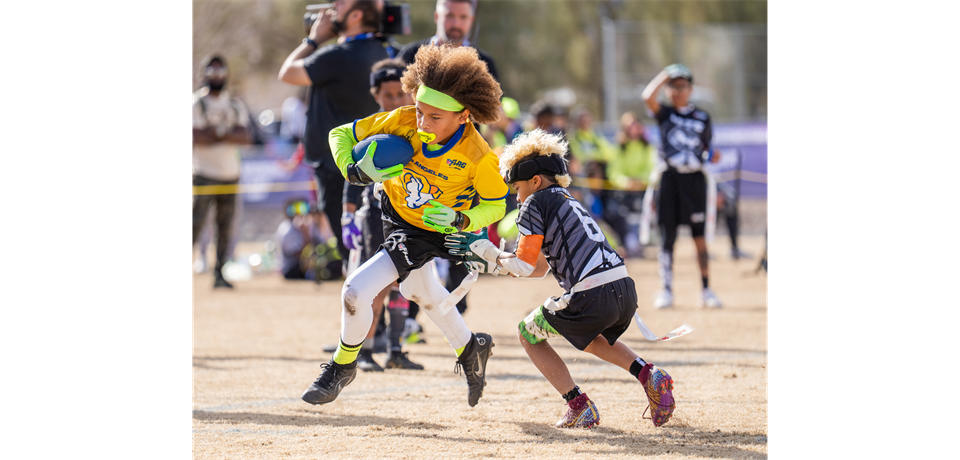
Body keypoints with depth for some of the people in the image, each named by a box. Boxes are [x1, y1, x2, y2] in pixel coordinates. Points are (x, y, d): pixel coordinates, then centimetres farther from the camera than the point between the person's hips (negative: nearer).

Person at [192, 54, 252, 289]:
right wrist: (228, 134, -9)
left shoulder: (236, 104, 12)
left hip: (230, 174, 4)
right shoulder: (196, 102, -2)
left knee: (225, 225, 3)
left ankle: (219, 273, 6)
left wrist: (214, 133, -13)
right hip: (203, 173, -4)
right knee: (196, 223, -12)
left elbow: (245, 137, -2)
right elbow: (196, 137, -15)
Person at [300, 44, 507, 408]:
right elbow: (341, 134, -15)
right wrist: (354, 171, -33)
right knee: (420, 291, 29)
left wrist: (461, 221, -33)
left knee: (357, 291, -16)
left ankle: (342, 367, 12)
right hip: (392, 209, 6)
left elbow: (496, 205, -15)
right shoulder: (403, 121, -26)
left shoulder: (479, 158, -32)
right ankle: (469, 350, 53)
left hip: (428, 233, -6)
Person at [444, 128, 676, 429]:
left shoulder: (536, 203, 3)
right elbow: (539, 268, 34)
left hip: (592, 297, -8)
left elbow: (524, 266, -4)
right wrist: (489, 263, 33)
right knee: (585, 335, 38)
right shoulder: (569, 202, 29)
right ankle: (647, 374, 16)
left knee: (528, 334, 17)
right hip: (627, 292, 8)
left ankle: (579, 406, 4)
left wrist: (488, 251, 11)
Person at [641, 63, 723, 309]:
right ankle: (666, 291, 6)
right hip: (669, 177, -1)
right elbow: (648, 97, -14)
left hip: (694, 179, 1)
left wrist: (711, 155, -3)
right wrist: (665, 75, -4)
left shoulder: (702, 117, 10)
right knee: (667, 237, 0)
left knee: (699, 236, 0)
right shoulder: (665, 113, 5)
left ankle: (706, 290, 6)